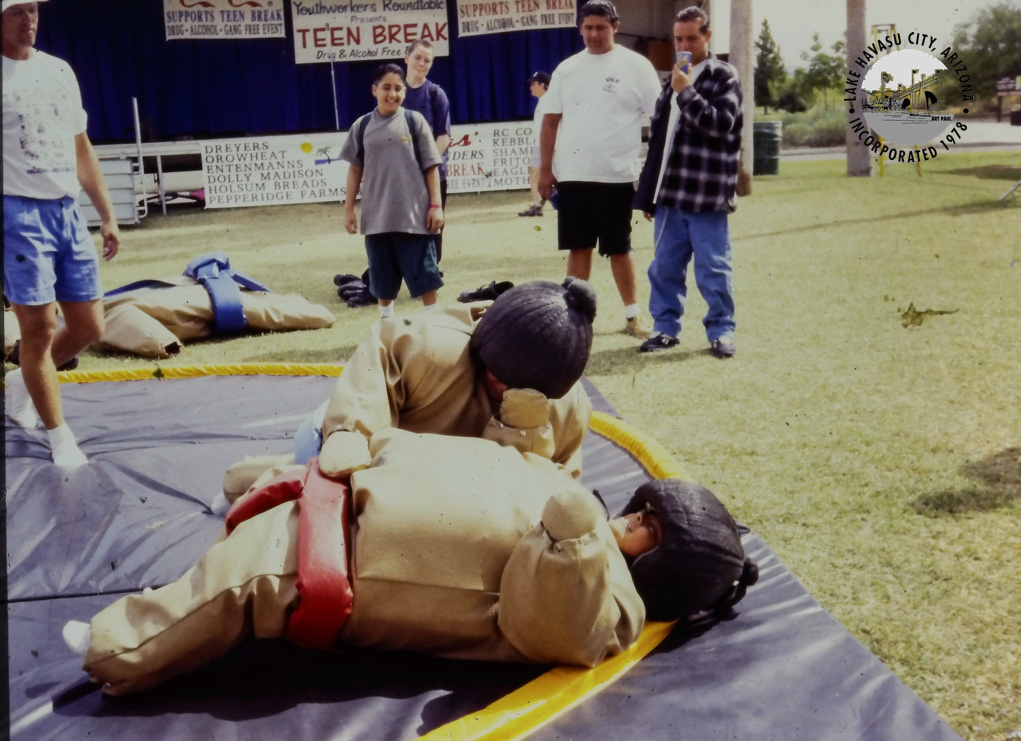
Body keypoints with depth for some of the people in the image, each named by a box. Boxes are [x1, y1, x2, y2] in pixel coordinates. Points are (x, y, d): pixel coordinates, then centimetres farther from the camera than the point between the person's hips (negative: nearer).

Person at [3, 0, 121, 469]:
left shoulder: (59, 71, 14)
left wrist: (107, 214, 16)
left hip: (68, 211, 6)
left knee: (88, 327, 7)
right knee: (39, 329, -4)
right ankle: (61, 440, 9)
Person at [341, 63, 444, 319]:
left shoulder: (414, 121, 0)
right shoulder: (362, 125, 5)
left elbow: (431, 167, 1)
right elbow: (355, 168, 11)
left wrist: (436, 205, -5)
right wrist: (349, 208, 7)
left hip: (414, 214, -2)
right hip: (377, 216, 2)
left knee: (424, 272, 3)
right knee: (382, 276, 11)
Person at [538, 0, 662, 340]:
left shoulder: (636, 66, -2)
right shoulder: (566, 69, 9)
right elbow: (551, 121, 12)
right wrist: (545, 169, 7)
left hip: (616, 175, -3)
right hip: (571, 175, 3)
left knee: (618, 249, 5)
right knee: (579, 247, 10)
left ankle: (633, 313, 18)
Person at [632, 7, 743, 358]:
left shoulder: (724, 76, 0)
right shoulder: (673, 79, 18)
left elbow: (721, 123, -16)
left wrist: (686, 92, -15)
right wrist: (648, 191, 15)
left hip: (706, 195, -6)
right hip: (670, 192, 6)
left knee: (712, 268, 0)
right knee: (664, 266, 9)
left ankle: (721, 330, 12)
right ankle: (666, 327, 20)